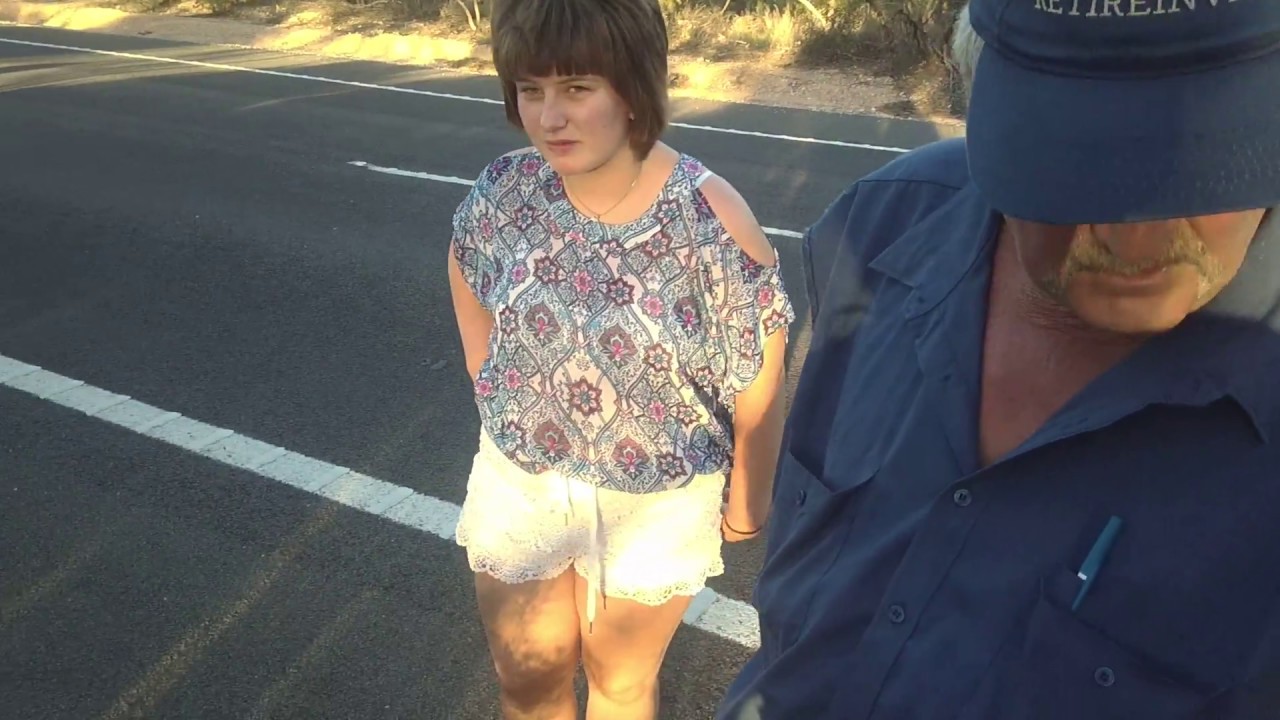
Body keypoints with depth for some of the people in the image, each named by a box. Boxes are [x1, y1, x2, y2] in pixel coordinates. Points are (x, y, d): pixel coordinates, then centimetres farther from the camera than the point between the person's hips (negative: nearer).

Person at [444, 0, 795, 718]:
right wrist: (494, 388, 7)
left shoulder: (712, 220, -26)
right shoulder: (504, 189, -14)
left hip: (654, 505, -3)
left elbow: (759, 385, -15)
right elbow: (469, 269, 9)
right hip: (520, 482, 3)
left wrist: (746, 504, -3)